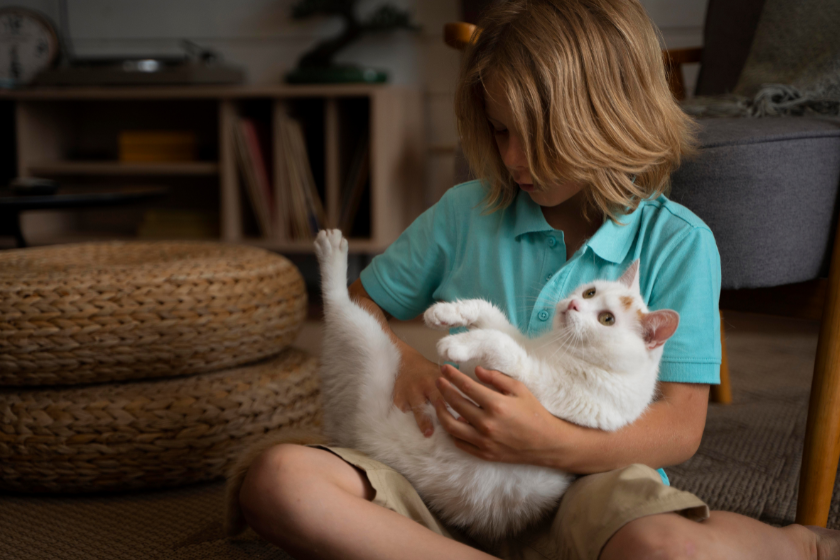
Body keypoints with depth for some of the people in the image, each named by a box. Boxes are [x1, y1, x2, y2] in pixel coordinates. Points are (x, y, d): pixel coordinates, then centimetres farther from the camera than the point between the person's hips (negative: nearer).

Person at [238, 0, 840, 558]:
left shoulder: (677, 243, -1)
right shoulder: (464, 214, 7)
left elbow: (680, 428, -7)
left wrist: (549, 443, -25)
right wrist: (407, 363, -7)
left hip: (590, 480, -4)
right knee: (277, 480, -27)